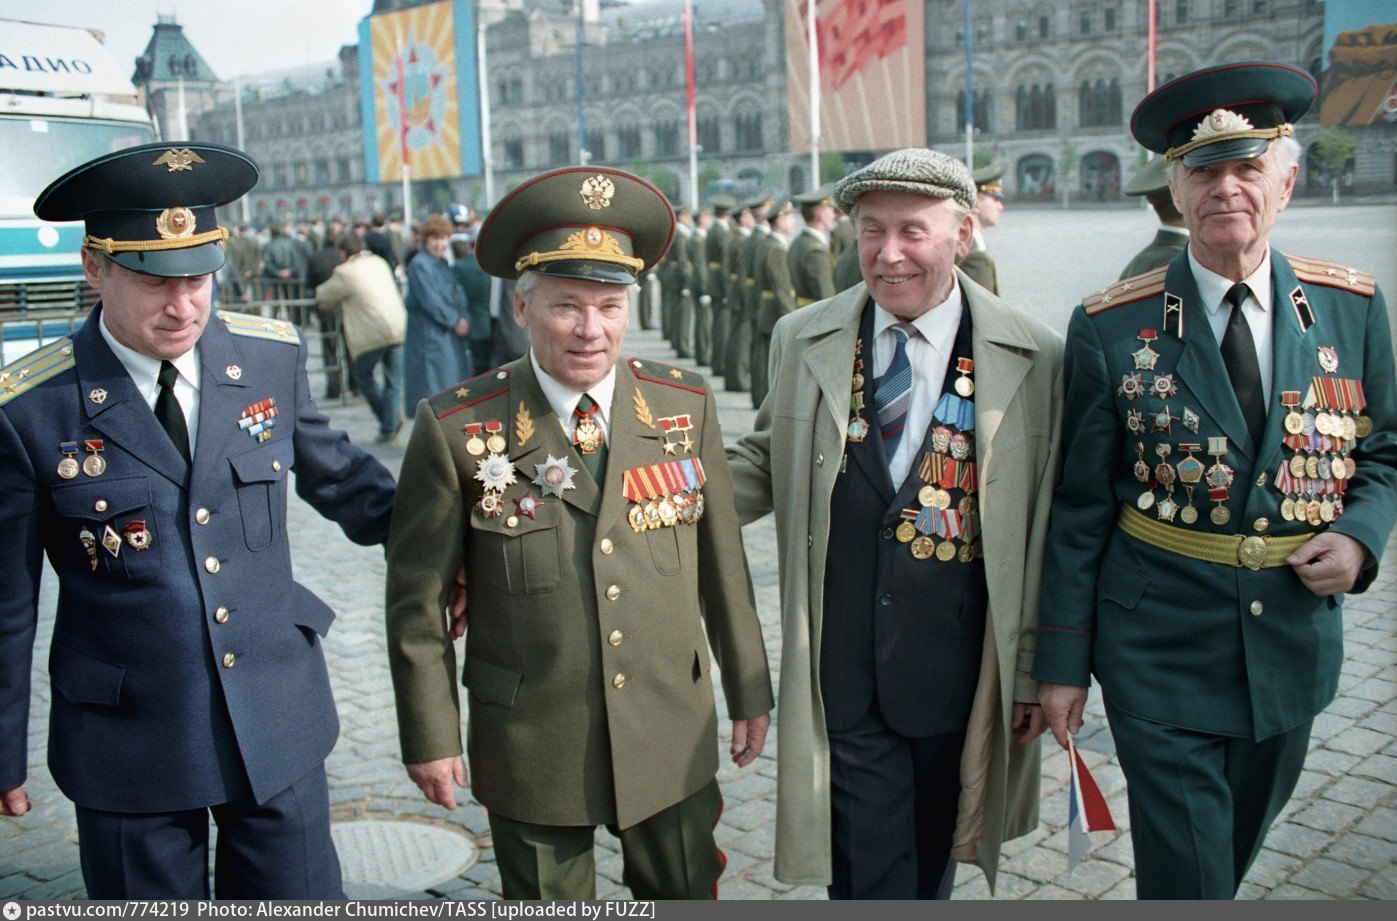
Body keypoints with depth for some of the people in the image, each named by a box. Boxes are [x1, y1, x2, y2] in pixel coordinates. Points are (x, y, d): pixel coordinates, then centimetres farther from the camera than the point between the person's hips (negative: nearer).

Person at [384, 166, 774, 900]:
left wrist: (749, 691, 9)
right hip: (530, 748, -2)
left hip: (672, 736, 2)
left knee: (687, 895, 18)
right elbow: (416, 598, -4)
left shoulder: (686, 406, -3)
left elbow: (722, 563, 4)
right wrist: (430, 736, -2)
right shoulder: (456, 428, -11)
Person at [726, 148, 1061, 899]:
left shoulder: (1034, 360, -6)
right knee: (869, 873, 4)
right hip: (843, 677, 0)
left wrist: (1039, 668, 1)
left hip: (956, 671, 0)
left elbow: (1048, 529, -2)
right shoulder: (802, 341, 1)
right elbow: (769, 463, 12)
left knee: (930, 861, 20)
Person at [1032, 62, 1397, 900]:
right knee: (1186, 872, 1)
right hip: (1162, 650, -3)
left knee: (1238, 849, 22)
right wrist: (1064, 660, -4)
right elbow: (1080, 508, -5)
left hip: (1297, 637, 4)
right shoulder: (1112, 328, -9)